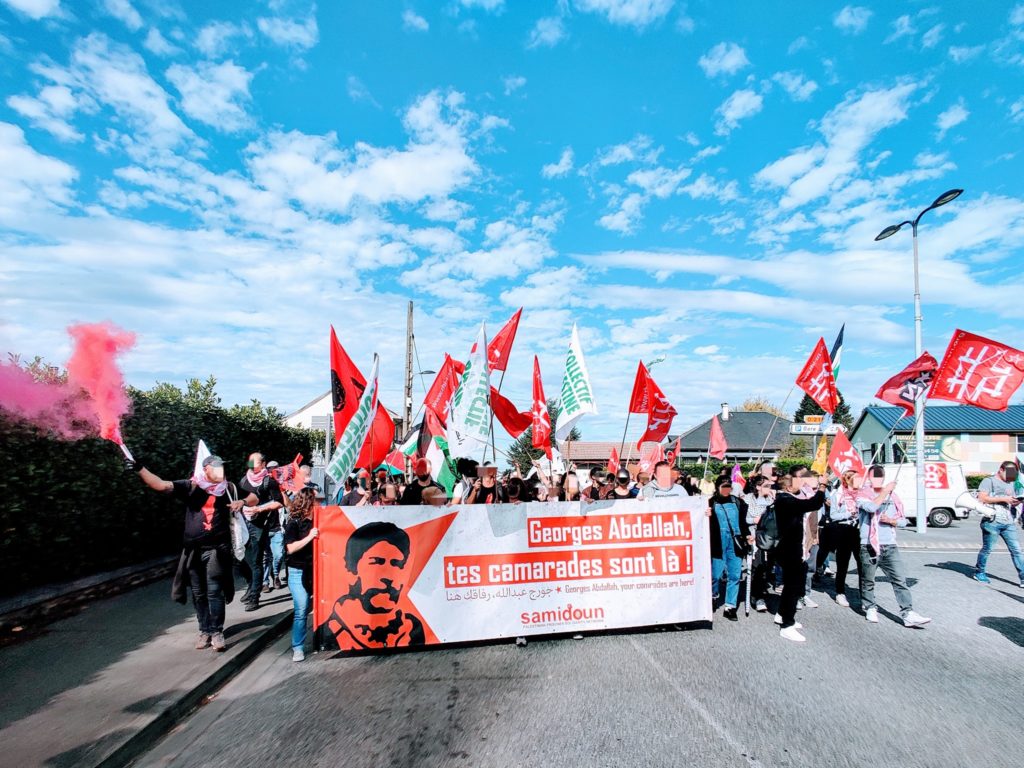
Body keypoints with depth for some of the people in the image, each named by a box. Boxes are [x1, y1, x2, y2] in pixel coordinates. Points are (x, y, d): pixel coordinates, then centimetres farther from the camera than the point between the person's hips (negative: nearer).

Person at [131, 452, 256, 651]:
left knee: (214, 591, -4)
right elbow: (162, 485, -10)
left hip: (217, 548, -1)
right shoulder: (191, 487, 1)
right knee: (198, 594, 10)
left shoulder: (228, 488, 3)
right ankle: (205, 631, 24)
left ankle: (217, 632, 7)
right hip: (194, 550, 1)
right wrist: (140, 469, -22)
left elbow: (254, 497, 11)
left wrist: (242, 502, -10)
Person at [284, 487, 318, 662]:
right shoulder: (294, 522, -7)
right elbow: (290, 548, -12)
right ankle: (297, 647, 10)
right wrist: (309, 537, -20)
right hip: (299, 572, -4)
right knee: (301, 611, -4)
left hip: (316, 570, 4)